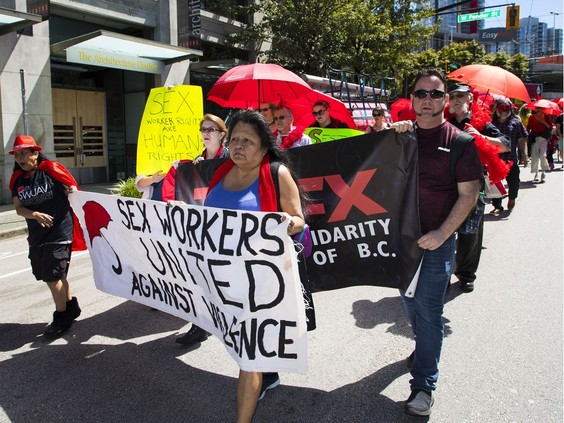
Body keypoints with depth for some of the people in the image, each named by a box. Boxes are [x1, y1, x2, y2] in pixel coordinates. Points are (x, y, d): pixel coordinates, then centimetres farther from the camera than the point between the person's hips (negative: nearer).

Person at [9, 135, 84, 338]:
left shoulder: (51, 169, -9)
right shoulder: (17, 179, 7)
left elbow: (74, 193, -5)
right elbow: (19, 208, 2)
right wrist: (35, 214, -17)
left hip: (59, 232, -6)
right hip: (36, 235, 6)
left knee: (52, 277, -4)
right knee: (55, 275, 16)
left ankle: (61, 318, 13)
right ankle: (70, 306, 36)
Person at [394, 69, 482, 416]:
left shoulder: (460, 141, -5)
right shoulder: (401, 135, 6)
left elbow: (468, 196, -7)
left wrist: (441, 234, -16)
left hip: (437, 240, -4)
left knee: (429, 309, -1)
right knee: (410, 300, 18)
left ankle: (424, 384, 11)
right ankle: (424, 347, 44)